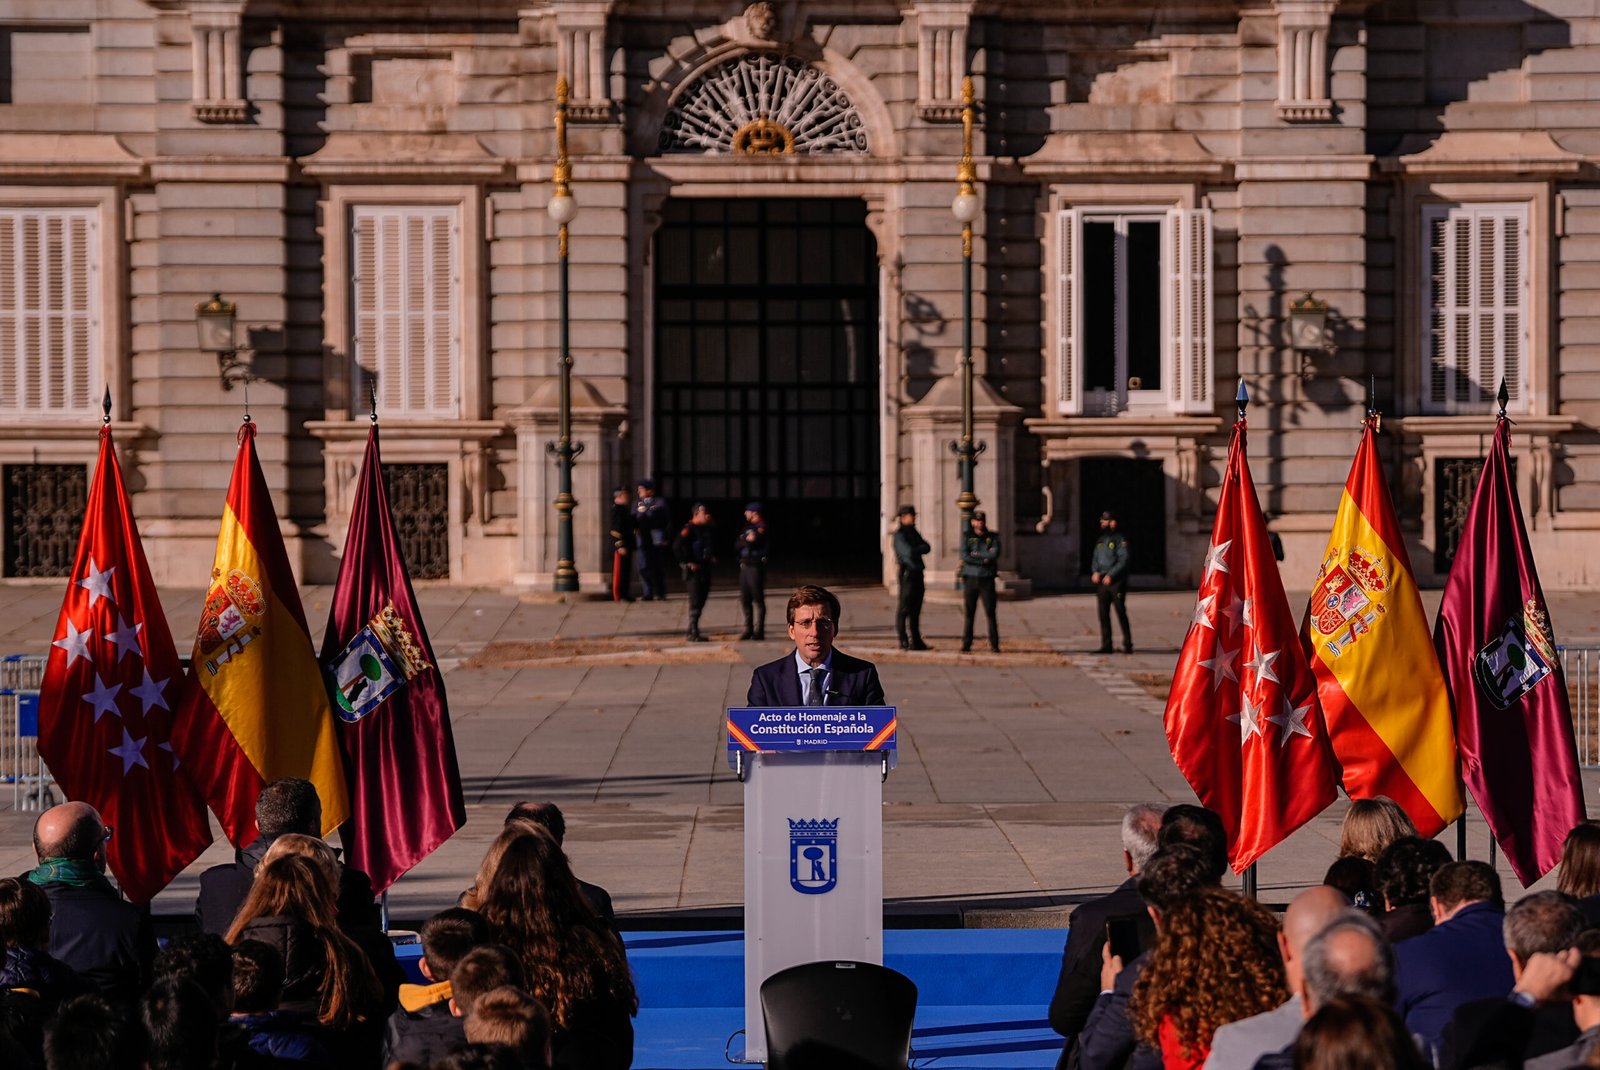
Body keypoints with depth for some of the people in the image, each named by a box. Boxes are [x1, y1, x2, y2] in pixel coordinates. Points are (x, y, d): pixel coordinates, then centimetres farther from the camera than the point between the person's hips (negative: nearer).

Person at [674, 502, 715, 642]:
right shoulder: (689, 529, -12)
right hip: (694, 570, -9)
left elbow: (711, 545, 31)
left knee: (701, 601, 12)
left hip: (705, 567, 9)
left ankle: (691, 632, 21)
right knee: (695, 602, -8)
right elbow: (677, 547, -22)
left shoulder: (707, 529, 14)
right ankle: (693, 634, -4)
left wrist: (713, 557, 12)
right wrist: (688, 562, -20)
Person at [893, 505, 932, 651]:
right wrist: (920, 548, -5)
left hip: (917, 573, 9)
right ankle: (904, 641, -2)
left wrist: (916, 550, -8)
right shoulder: (900, 535, -9)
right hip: (907, 573, -9)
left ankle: (916, 640, 14)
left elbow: (927, 548, 9)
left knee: (916, 608, 10)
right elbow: (909, 552, -22)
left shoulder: (913, 532, 17)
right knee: (904, 607, -5)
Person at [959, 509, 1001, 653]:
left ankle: (994, 644, 1)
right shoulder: (967, 536, 7)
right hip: (970, 578, 0)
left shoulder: (993, 537, 9)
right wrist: (984, 560, -10)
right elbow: (964, 556, -8)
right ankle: (966, 645, 3)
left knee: (990, 613, -3)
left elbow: (995, 554, -9)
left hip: (987, 580, 0)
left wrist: (976, 554, -8)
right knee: (968, 613, -1)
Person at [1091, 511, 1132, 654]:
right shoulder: (1100, 540, 18)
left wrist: (1111, 575, -19)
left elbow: (1123, 560, -12)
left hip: (1116, 582, -7)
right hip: (1101, 582, 7)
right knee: (1103, 614, 5)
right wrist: (1095, 572, -3)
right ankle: (1106, 645, 9)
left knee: (1121, 613, -6)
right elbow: (1095, 558, 17)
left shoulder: (1120, 539, -5)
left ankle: (1127, 644, 0)